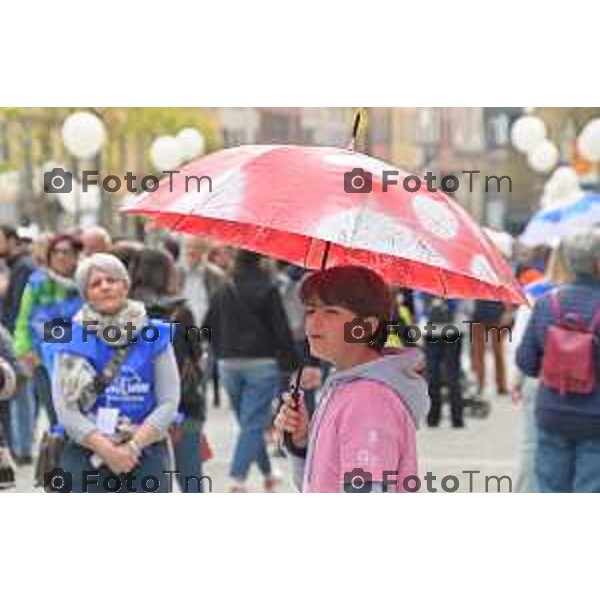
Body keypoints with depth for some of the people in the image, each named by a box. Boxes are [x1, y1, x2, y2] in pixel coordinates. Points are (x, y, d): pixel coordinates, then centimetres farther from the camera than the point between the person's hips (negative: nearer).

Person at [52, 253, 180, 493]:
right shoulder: (71, 340, 4)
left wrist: (132, 446, -13)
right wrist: (106, 449, -15)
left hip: (145, 455, 1)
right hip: (86, 456, 0)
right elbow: (65, 407, -4)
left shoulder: (155, 336, 5)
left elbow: (169, 402, -1)